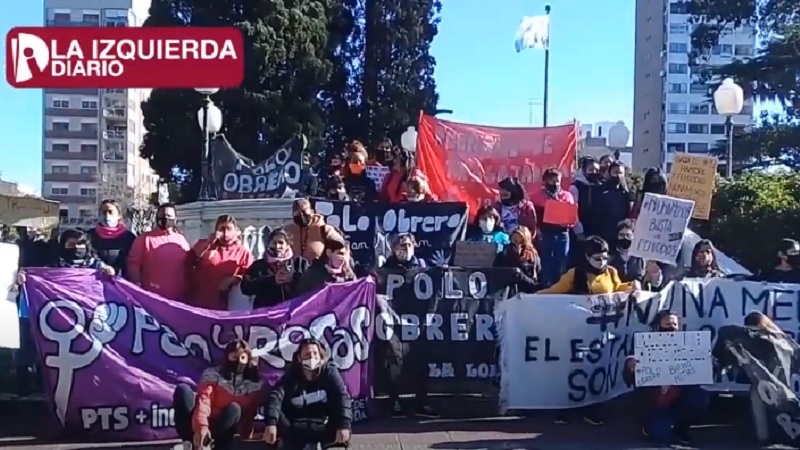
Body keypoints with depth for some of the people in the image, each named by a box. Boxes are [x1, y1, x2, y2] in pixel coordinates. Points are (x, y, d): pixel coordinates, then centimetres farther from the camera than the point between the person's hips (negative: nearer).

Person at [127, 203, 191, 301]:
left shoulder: (181, 240, 11)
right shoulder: (145, 238, 2)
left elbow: (189, 267, 12)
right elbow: (133, 264, -2)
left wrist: (189, 294, 8)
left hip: (178, 300, 3)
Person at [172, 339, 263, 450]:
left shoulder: (254, 386, 7)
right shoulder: (213, 374, 1)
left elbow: (249, 414, -1)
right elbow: (203, 400, -16)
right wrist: (201, 426, -34)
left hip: (223, 430, 0)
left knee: (234, 409, -30)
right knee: (183, 389, -21)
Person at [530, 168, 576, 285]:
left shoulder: (567, 196, 9)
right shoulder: (537, 196, 5)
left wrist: (568, 223, -13)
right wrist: (537, 229, -13)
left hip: (562, 234, 2)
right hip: (545, 234, -1)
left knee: (561, 266, 6)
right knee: (546, 265, 2)